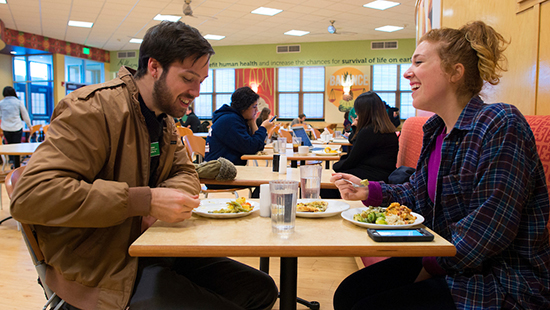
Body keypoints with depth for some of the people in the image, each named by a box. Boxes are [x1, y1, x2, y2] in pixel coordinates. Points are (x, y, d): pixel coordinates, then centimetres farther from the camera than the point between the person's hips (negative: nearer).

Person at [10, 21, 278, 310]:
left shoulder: (165, 118, 11)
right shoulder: (95, 108, -18)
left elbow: (185, 172, 15)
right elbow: (29, 196, -27)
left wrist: (173, 195, -11)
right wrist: (145, 200, -30)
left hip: (152, 250, 8)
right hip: (105, 273, -8)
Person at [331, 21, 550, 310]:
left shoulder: (501, 126, -21)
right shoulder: (436, 128, 7)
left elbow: (489, 230, -26)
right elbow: (419, 194, 16)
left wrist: (431, 266, -16)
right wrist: (370, 191, 0)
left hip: (501, 284, -8)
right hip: (438, 260, 8)